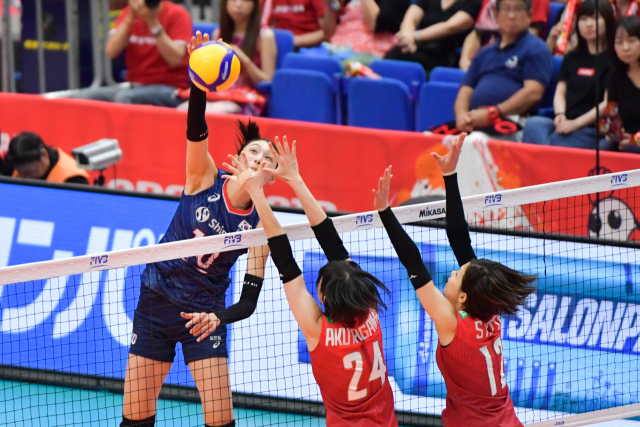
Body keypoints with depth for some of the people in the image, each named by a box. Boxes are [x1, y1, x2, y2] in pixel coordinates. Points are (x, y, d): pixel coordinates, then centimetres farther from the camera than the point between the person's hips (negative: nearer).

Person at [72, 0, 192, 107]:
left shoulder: (177, 14, -5)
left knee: (123, 98, -34)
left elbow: (175, 59, -17)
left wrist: (153, 22, -20)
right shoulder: (128, 13, 8)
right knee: (81, 97, -17)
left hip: (169, 89, -5)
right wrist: (130, 17, -14)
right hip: (133, 86, 5)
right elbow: (111, 51, -5)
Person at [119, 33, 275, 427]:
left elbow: (248, 302, -9)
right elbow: (196, 129, -25)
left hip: (204, 315, -1)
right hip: (156, 304, 1)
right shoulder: (206, 179, -7)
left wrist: (218, 317, -29)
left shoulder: (259, 226, -7)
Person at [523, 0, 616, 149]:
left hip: (592, 131, -5)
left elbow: (608, 103, -6)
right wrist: (559, 115, -5)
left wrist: (576, 123, -15)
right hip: (564, 125, 5)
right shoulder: (571, 58, 24)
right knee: (533, 124, -29)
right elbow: (560, 92, 19)